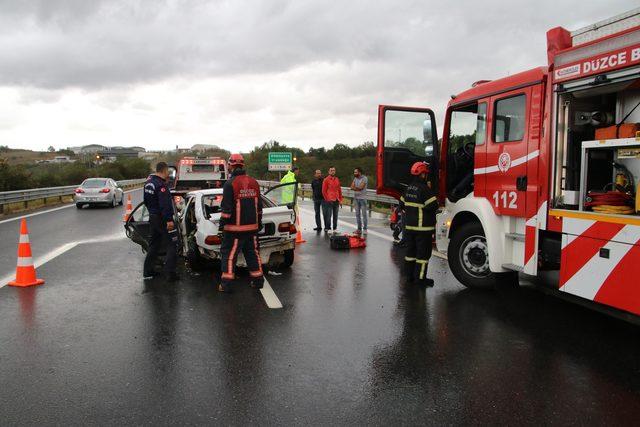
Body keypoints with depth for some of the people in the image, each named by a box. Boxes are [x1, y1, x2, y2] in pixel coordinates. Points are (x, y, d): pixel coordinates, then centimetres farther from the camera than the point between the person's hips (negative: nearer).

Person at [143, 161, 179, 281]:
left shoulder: (148, 181, 10)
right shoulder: (161, 184, -20)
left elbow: (146, 200, 22)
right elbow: (165, 204, -26)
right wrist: (169, 220, -26)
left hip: (152, 217, 9)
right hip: (162, 219, -9)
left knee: (154, 244, 19)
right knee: (172, 245, -2)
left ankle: (148, 271, 25)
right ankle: (170, 273, -4)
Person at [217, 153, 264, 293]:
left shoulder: (230, 183, -12)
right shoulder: (254, 182, 8)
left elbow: (226, 207, -14)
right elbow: (259, 205, 15)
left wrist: (222, 223, -5)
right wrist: (259, 223, 23)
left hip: (235, 227, -6)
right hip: (252, 226, 6)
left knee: (228, 254, 2)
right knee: (253, 252, 14)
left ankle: (226, 284, 3)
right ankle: (258, 280, 19)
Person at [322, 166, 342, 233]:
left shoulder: (337, 179, 13)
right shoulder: (326, 180, -2)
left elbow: (339, 190, 16)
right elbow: (324, 191, -3)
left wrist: (340, 200, 11)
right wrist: (327, 199, -8)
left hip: (336, 201, 5)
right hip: (329, 201, -5)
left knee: (335, 215, 8)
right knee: (328, 215, -5)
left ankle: (335, 228, 16)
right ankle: (327, 228, 2)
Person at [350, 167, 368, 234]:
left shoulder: (364, 178, -9)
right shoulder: (355, 178, 11)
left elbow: (360, 187, -17)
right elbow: (352, 187, 1)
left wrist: (355, 187, -5)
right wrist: (358, 188, -14)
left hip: (362, 198, -6)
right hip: (356, 198, 6)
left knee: (364, 214, -2)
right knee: (357, 214, 7)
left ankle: (365, 229, 3)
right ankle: (359, 229, 12)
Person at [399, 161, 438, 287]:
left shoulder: (409, 188, 9)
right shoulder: (424, 189, -18)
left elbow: (402, 204, 17)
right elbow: (433, 206, -22)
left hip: (409, 225, 8)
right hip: (423, 227, -8)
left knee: (411, 250, 15)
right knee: (423, 252, -1)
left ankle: (409, 274, 22)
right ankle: (420, 277, 2)